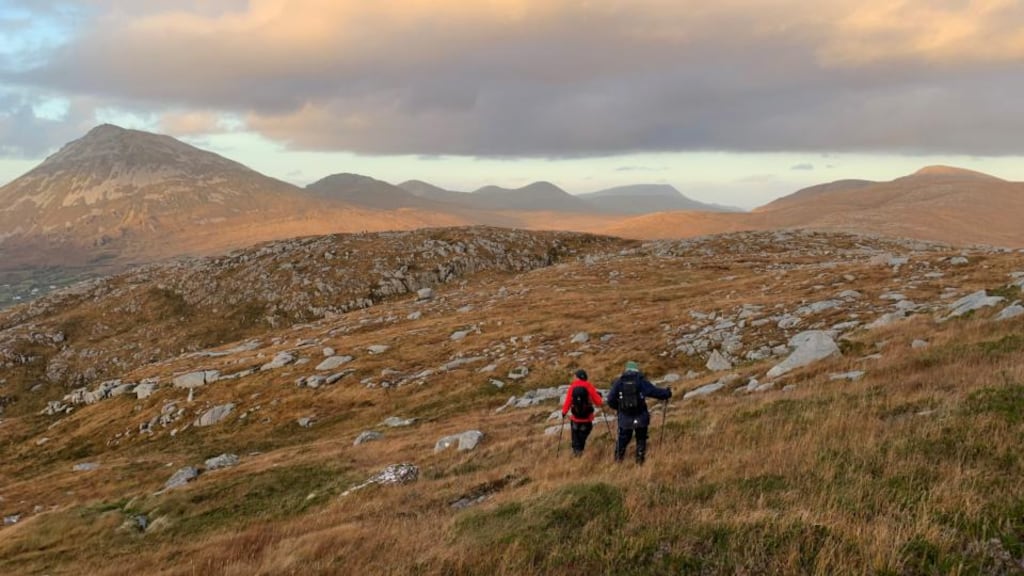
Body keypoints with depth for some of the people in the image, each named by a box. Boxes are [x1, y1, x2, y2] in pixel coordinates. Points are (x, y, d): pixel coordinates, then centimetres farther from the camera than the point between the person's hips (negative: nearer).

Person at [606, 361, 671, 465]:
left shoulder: (618, 382, 1)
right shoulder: (642, 382, -5)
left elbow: (611, 400, 1)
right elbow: (656, 392, -3)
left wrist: (618, 407, 20)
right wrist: (667, 393, 15)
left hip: (625, 418, 1)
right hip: (640, 417, -1)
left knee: (623, 439, 15)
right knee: (641, 439, 15)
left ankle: (618, 459, 17)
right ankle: (640, 460, 14)